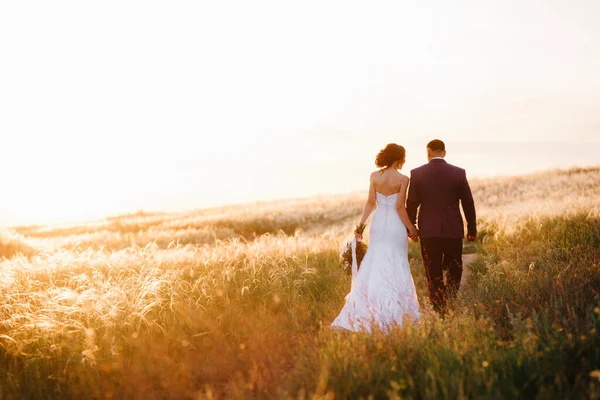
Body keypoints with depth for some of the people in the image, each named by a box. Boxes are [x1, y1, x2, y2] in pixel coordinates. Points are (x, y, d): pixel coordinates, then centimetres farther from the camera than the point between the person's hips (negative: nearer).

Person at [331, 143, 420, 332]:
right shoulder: (402, 179, -10)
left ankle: (364, 312, 11)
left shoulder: (374, 176, 1)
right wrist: (411, 229, -3)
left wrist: (361, 224, 2)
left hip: (378, 224, 4)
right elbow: (400, 207, -12)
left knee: (373, 265, 11)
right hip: (396, 226, -4)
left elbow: (371, 202, -2)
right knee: (396, 267, 5)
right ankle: (393, 313, 5)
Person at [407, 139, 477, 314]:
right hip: (453, 230, 0)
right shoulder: (458, 173, -2)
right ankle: (450, 304, -2)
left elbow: (412, 204, -2)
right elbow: (468, 203, 2)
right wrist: (472, 228, 11)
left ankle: (439, 310, 4)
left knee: (433, 274, 6)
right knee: (454, 272, 14)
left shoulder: (417, 173, -3)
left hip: (428, 230, 0)